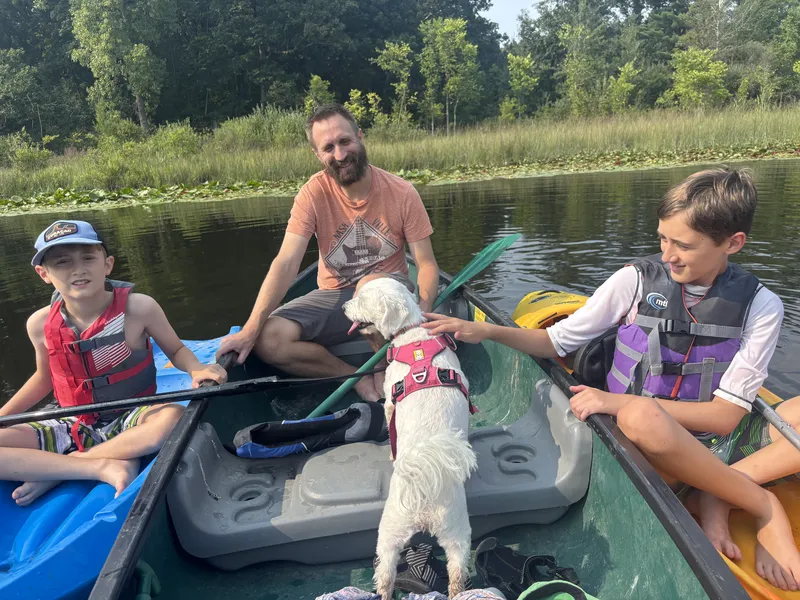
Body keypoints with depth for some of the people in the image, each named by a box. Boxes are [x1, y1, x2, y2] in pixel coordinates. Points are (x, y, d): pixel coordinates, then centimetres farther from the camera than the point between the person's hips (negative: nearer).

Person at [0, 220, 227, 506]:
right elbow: (44, 378, 15)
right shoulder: (41, 324, -6)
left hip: (130, 421, -2)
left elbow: (176, 350, -2)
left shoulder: (137, 308, -17)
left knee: (173, 417, -37)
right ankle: (104, 466, -24)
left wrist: (197, 369, -23)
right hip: (73, 428, 3)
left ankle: (54, 469, -19)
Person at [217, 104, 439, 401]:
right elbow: (286, 263, -17)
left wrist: (422, 314, -30)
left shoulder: (402, 192, -10)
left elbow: (427, 264, -9)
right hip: (335, 296, 2)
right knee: (269, 340, -22)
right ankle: (360, 378, -9)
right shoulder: (314, 193, -10)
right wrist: (250, 330, -26)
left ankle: (385, 373, -10)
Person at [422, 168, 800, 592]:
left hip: (718, 446, 1)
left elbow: (725, 417, -10)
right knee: (641, 414, -38)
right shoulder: (636, 281, -4)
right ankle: (764, 507, -13)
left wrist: (619, 400, -22)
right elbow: (555, 342, 1)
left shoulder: (760, 307, -3)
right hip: (652, 446, -1)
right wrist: (487, 331, -15)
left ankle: (715, 497, -16)